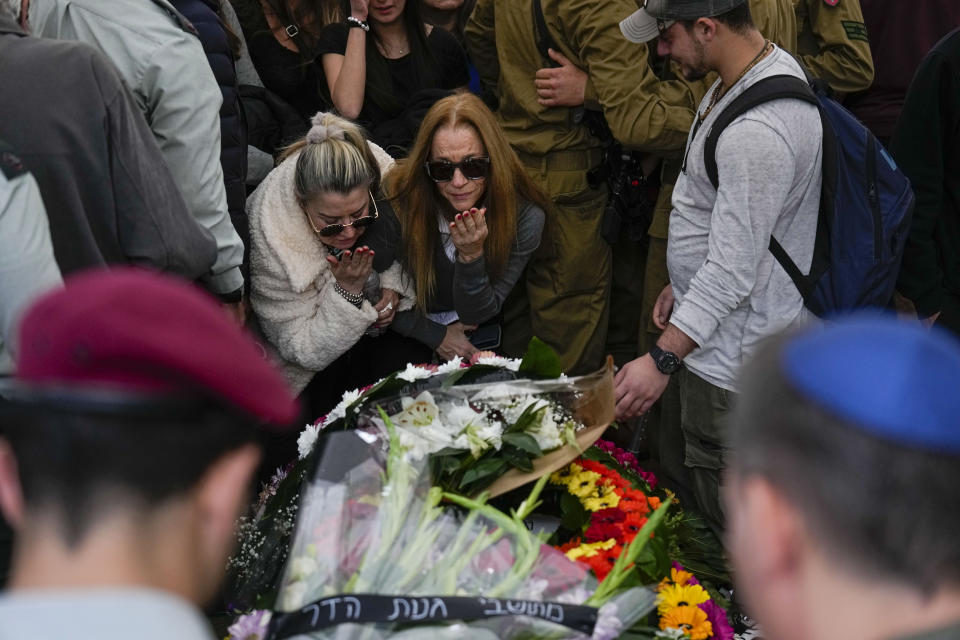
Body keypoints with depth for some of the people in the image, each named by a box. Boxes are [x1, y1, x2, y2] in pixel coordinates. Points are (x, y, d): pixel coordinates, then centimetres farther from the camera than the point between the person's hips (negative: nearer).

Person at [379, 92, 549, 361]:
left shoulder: (524, 217, -18)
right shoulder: (397, 200, -22)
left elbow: (476, 315, -12)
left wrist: (472, 255, -29)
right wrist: (436, 335, -11)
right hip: (411, 336, 0)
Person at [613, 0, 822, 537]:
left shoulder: (756, 131, -29)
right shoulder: (768, 65, 5)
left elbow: (733, 270, -29)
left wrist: (662, 359, -27)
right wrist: (684, 284, 22)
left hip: (734, 354, -11)